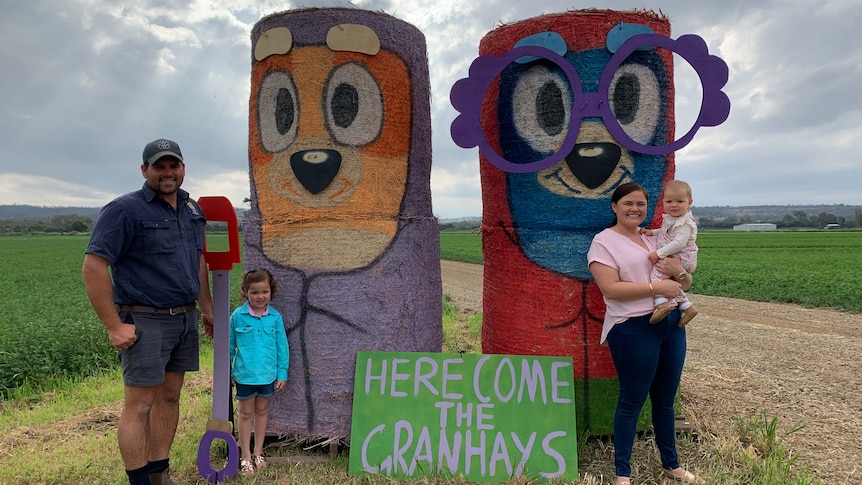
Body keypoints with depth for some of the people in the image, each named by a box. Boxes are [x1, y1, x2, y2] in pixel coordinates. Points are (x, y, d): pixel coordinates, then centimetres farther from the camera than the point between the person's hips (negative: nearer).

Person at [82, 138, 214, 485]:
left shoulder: (192, 210, 11)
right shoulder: (125, 210, -10)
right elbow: (93, 267, -15)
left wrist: (207, 308, 20)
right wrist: (113, 326, -17)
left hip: (185, 319, 7)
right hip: (145, 322, -7)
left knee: (169, 397, 14)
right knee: (139, 405, 0)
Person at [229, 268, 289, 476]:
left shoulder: (275, 317, -6)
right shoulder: (238, 316, -10)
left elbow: (282, 347, 0)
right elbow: (230, 345, 0)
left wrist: (282, 373, -1)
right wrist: (227, 372, 4)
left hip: (268, 374, 2)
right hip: (245, 374, -2)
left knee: (262, 411, 16)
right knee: (246, 414, 12)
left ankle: (258, 453, 30)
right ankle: (246, 457, 22)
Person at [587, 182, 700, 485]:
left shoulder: (655, 239, 13)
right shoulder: (604, 241, -6)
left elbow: (685, 284, 14)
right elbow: (610, 289, -18)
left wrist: (678, 271, -8)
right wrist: (656, 287, -20)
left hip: (672, 324, 6)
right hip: (634, 329, -6)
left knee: (665, 399, 17)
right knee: (632, 401, 3)